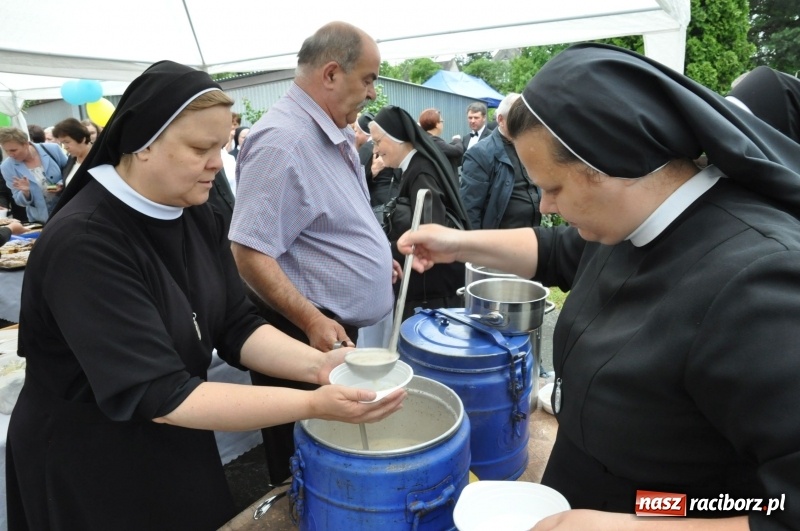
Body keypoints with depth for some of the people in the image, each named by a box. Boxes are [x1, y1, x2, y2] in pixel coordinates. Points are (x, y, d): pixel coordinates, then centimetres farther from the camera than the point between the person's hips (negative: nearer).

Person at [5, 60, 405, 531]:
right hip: (89, 474, -6)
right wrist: (314, 405, -33)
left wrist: (317, 364, -22)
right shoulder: (83, 243, -28)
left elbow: (236, 327, -6)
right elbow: (159, 395, -30)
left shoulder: (198, 216, -5)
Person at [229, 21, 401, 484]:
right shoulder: (282, 140, -23)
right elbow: (251, 254, -26)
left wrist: (375, 257, 20)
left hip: (342, 326, 10)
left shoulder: (334, 135, 8)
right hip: (303, 334, -10)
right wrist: (312, 321, -28)